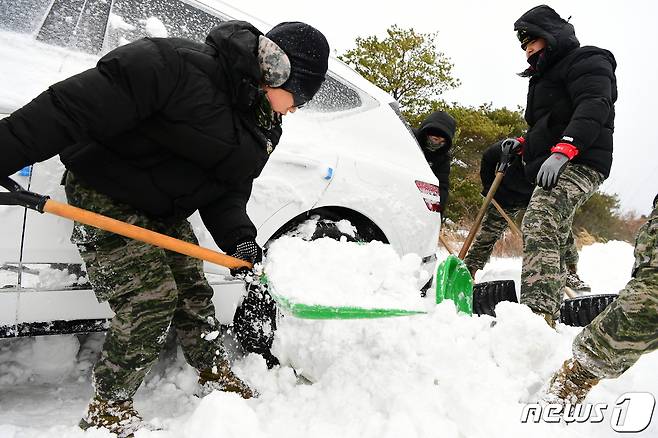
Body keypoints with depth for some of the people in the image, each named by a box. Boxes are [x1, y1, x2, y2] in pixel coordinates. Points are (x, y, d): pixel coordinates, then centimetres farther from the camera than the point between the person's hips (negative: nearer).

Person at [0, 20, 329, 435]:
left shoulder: (262, 128, -1)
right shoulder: (176, 65, -28)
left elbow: (226, 194, -1)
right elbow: (72, 107, -30)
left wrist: (239, 237, -19)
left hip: (165, 211, 8)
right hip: (105, 199, -7)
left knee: (193, 291, 10)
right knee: (151, 299, -13)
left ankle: (215, 375, 30)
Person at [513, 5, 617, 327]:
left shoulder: (586, 60, 1)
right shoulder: (545, 76, 29)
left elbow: (594, 107, -18)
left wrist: (563, 150, -32)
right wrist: (524, 144, 12)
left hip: (578, 165, -11)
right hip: (553, 169, 11)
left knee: (538, 225, -29)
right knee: (553, 239, 12)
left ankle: (537, 312, -39)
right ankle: (549, 317, 20)